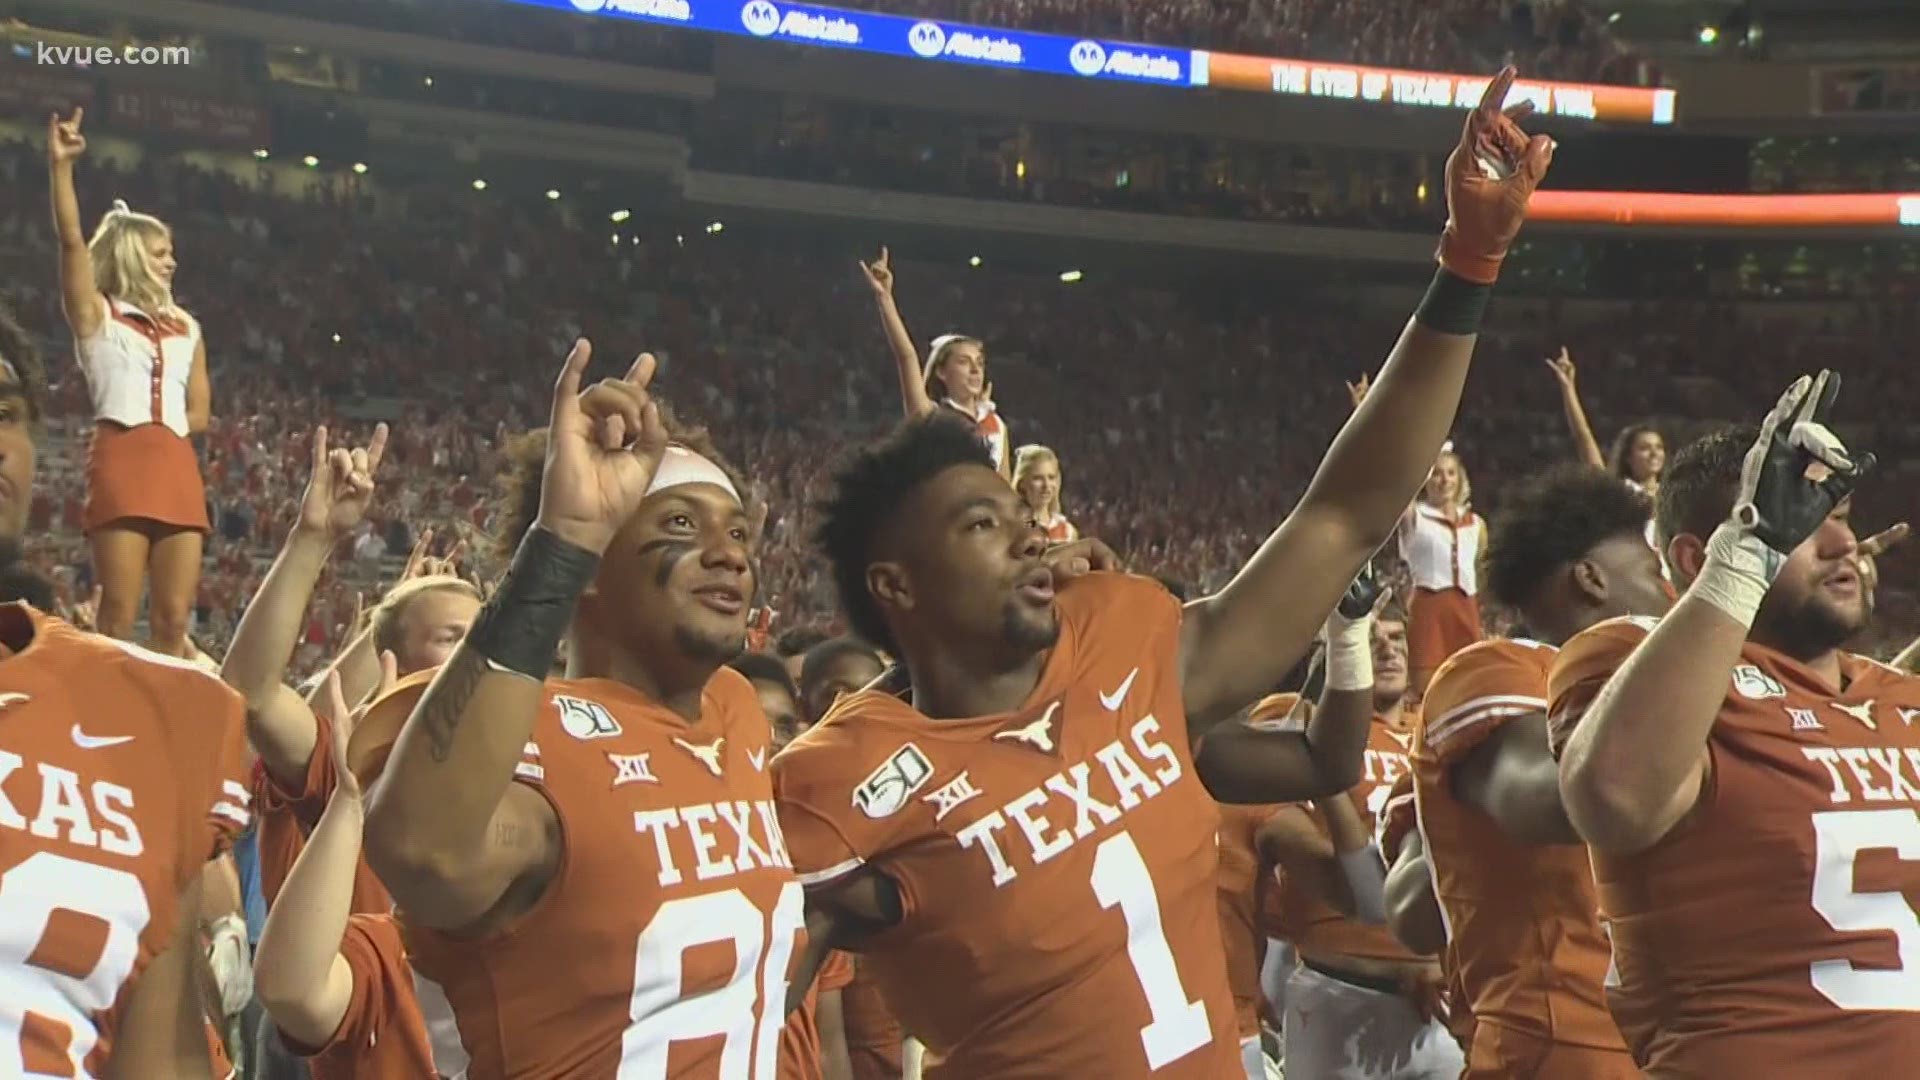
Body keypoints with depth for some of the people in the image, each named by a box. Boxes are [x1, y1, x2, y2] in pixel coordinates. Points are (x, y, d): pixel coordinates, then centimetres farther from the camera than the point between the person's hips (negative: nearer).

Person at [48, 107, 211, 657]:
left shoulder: (186, 330, 22)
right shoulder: (96, 316, 8)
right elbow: (72, 241, -6)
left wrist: (164, 427, 2)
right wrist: (61, 166, -14)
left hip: (178, 467, 5)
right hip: (120, 460, -5)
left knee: (174, 616, 0)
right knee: (120, 613, -10)